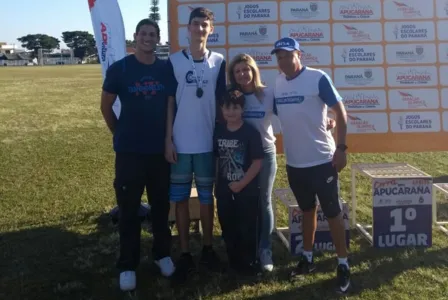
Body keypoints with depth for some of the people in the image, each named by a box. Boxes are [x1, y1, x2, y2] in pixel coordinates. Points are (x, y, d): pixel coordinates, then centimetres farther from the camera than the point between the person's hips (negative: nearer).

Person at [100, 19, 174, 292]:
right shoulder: (119, 69, -5)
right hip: (129, 150, -2)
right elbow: (106, 106, 4)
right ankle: (128, 265, 17)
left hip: (160, 149, 2)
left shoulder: (167, 69, 1)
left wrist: (169, 137, 9)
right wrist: (120, 133, 8)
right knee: (129, 208, 5)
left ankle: (163, 254, 30)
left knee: (161, 204, 13)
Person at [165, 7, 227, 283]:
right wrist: (168, 139, -5)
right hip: (180, 143, 0)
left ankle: (208, 249, 26)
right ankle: (185, 254, 18)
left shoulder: (219, 61, 2)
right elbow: (170, 102, 0)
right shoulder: (174, 61, 0)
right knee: (181, 199, 6)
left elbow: (221, 102, 6)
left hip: (208, 143, 1)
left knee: (207, 197, 11)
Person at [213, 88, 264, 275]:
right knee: (228, 229, 13)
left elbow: (257, 163, -12)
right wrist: (217, 185, 5)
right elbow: (216, 160, 10)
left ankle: (249, 264, 20)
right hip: (224, 191, 5)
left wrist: (241, 184, -14)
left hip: (247, 191, -4)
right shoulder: (218, 132, 4)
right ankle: (233, 262, 28)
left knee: (247, 229, 4)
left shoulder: (251, 132, -11)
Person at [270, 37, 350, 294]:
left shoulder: (318, 78, -11)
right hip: (294, 162, 5)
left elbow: (340, 111, -10)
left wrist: (341, 148, -15)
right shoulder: (278, 83, 5)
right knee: (307, 210, 19)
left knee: (333, 212, 4)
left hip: (322, 160, -5)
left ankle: (343, 265, 16)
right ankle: (308, 258, 33)